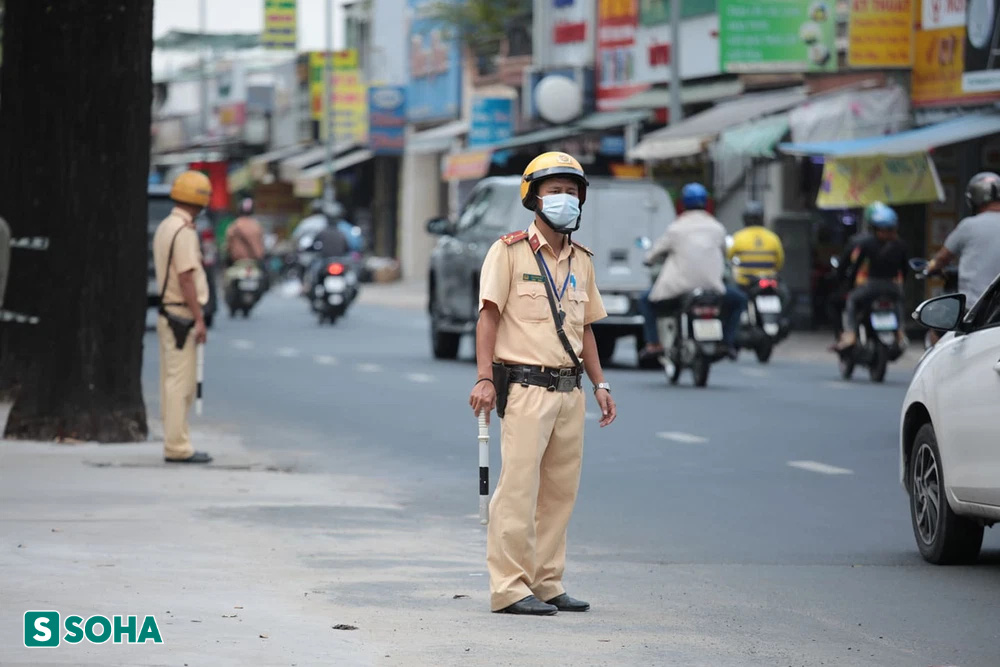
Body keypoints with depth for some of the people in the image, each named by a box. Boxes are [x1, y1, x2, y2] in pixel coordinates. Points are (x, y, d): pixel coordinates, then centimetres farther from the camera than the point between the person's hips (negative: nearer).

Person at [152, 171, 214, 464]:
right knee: (180, 382, -9)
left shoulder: (165, 227, 15)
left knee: (172, 382, 12)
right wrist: (199, 318, -19)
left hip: (168, 315, 10)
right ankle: (178, 447, -9)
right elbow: (186, 278, -20)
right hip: (182, 316, -10)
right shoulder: (184, 231, -16)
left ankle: (174, 443, 16)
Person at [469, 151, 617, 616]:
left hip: (569, 390, 7)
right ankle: (510, 587, -8)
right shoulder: (510, 252, -3)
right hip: (525, 387, -7)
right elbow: (489, 316, -7)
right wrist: (484, 378, -16)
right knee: (519, 487, -9)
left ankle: (546, 584, 14)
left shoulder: (581, 261, 17)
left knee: (560, 491, 7)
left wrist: (599, 383, 14)